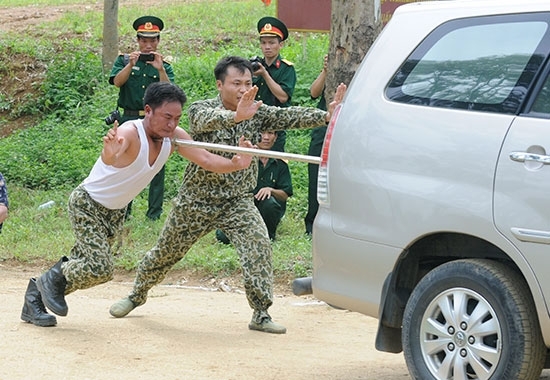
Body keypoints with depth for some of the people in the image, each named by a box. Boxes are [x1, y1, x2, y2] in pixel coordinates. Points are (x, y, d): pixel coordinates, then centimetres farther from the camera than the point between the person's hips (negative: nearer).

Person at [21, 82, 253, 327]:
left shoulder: (174, 137, -11)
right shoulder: (130, 133, -33)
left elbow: (206, 160, -14)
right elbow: (108, 159, -53)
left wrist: (235, 164, -33)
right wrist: (110, 153, -77)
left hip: (115, 211, 8)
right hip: (86, 203, -8)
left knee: (86, 266, 9)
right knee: (99, 268, -19)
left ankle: (37, 295, 26)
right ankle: (53, 279, 7)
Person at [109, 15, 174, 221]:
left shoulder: (164, 64, 8)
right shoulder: (124, 60, 9)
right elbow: (117, 81, -8)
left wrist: (160, 69, -18)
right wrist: (131, 65, -21)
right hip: (130, 119, 0)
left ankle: (155, 213, 5)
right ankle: (122, 211, 10)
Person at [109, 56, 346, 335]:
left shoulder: (257, 113, -4)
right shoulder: (201, 109, -13)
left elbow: (289, 116, -17)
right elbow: (208, 120, -37)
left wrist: (326, 115, -35)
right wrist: (236, 115, -59)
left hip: (238, 201, 2)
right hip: (196, 201, -1)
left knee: (258, 245, -22)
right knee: (165, 253, 13)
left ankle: (261, 314, -15)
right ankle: (137, 295, 39)